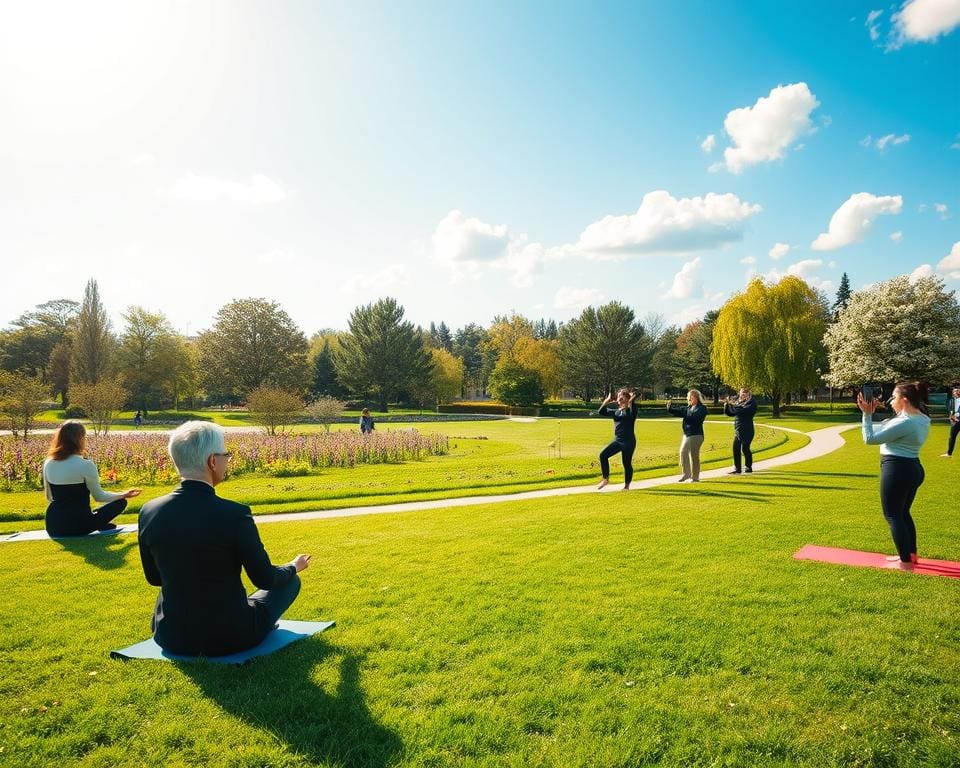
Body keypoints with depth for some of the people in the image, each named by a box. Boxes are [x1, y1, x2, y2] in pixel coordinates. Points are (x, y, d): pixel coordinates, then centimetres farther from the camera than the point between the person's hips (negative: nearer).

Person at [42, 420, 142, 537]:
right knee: (120, 502, 14)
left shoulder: (48, 463, 4)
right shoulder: (86, 465, -14)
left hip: (52, 526, 5)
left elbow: (49, 497, 17)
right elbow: (99, 496, -3)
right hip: (77, 525, -5)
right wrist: (123, 495, 12)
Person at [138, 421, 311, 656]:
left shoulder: (149, 512, -10)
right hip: (230, 638, -5)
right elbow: (265, 579, -11)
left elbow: (154, 577, 6)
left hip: (171, 637, 5)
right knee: (290, 580, 21)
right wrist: (294, 567, 11)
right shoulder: (235, 515, -23)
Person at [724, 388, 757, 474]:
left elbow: (742, 411, -22)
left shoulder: (752, 403, -7)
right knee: (736, 449, 3)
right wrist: (727, 405, 0)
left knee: (745, 448, -3)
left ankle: (748, 467, 11)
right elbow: (730, 413, 17)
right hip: (738, 430, 7)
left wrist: (732, 404, -14)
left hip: (746, 430, -7)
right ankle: (737, 469, 9)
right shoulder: (738, 402, 14)